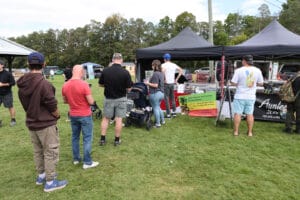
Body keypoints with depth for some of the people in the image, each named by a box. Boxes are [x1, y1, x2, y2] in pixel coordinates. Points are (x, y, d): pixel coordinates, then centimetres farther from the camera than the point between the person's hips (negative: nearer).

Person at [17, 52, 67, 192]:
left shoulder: (22, 84, -2)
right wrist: (57, 116, 0)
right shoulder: (44, 84, -25)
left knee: (38, 151, 21)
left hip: (31, 123, 7)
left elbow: (25, 105, 7)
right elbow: (53, 107, -20)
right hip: (46, 124, -7)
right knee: (50, 152, 5)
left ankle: (41, 175, 36)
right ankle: (50, 182, 15)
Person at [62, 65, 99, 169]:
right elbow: (91, 102, -18)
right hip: (85, 115, -6)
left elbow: (65, 101, 12)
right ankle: (87, 162, 7)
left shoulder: (65, 85, 0)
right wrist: (92, 99, 3)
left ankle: (76, 158, 28)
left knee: (75, 137, 18)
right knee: (87, 138, 3)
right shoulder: (84, 84, -20)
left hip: (73, 115, 6)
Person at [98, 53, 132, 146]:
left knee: (105, 118, 15)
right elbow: (128, 89, -11)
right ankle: (117, 140, 18)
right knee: (118, 119, 8)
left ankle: (102, 139, 19)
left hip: (108, 98, 2)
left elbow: (100, 84, 2)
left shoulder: (105, 71, -10)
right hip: (121, 99, -1)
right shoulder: (125, 72, -16)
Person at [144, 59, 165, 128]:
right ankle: (162, 120, 31)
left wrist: (148, 83, -10)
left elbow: (155, 85, -23)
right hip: (161, 93, 9)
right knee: (158, 107, 23)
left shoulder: (155, 74, -20)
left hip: (155, 94, -9)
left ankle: (158, 123, 12)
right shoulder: (162, 73, 8)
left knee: (155, 108, 4)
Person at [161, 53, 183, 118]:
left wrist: (164, 79, -20)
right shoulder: (174, 65, 8)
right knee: (172, 98, 17)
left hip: (166, 83, -6)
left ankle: (168, 114, 1)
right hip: (172, 83, 6)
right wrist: (176, 79, 8)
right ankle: (174, 112, 22)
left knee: (166, 99, 0)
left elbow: (163, 70, -31)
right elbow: (181, 70, 10)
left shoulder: (163, 65, -9)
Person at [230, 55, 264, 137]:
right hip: (251, 97, 3)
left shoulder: (239, 70, -12)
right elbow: (261, 83, 6)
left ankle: (236, 132, 8)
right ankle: (250, 132, 16)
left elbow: (233, 83, -11)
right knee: (250, 114, 10)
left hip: (240, 96, -3)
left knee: (237, 114, 4)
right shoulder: (257, 70, 0)